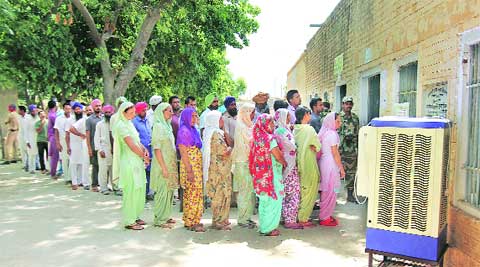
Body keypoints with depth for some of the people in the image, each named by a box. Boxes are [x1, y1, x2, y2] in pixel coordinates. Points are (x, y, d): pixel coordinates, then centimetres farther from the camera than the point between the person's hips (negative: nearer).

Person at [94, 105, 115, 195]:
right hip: (104, 150, -1)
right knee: (103, 169, -4)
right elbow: (96, 138, 2)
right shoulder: (99, 124, 5)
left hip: (114, 149, 1)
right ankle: (103, 188, 5)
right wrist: (99, 150, -8)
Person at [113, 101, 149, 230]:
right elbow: (131, 145, -17)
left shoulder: (129, 123, 14)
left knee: (139, 189, 13)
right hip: (129, 162, -9)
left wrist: (145, 149, -3)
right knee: (131, 191, -3)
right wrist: (144, 156, -6)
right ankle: (129, 221, 7)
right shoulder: (121, 125, -14)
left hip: (137, 161, 9)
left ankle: (135, 217, 25)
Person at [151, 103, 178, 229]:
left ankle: (165, 216, 24)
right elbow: (157, 149, -18)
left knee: (169, 190, 13)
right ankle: (159, 219, 7)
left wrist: (172, 165, 15)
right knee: (162, 191, -2)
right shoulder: (158, 126, -13)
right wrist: (163, 167, -20)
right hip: (162, 164, -8)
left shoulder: (167, 125, 13)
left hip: (170, 163, 9)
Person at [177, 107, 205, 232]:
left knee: (196, 193, 12)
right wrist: (189, 171, -20)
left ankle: (192, 220, 21)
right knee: (193, 194, -6)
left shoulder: (193, 130, 15)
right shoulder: (183, 131, -12)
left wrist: (198, 168, 16)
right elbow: (183, 153, -16)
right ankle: (191, 222, 2)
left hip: (197, 166, 9)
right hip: (190, 166, -9)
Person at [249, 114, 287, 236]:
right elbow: (278, 155, -14)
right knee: (273, 199, 2)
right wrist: (284, 162, 5)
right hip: (271, 174, -8)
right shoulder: (269, 138, -16)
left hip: (261, 174, 8)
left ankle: (263, 226, 25)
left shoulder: (257, 138, 6)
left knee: (264, 201, 17)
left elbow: (254, 157, 9)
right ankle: (269, 228, 8)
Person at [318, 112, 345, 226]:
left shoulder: (324, 132, 12)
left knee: (325, 191, 16)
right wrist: (341, 168, -10)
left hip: (323, 162, 9)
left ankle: (324, 215, 25)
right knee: (330, 192, 0)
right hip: (330, 164, -9)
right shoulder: (332, 134, -15)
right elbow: (335, 153, -16)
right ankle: (325, 218, 7)